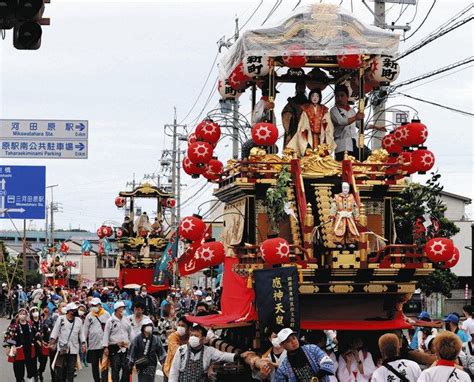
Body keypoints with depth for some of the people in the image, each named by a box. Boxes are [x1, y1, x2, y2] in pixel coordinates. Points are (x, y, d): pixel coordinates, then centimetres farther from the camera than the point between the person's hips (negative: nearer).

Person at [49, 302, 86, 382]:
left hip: (73, 348, 2)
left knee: (71, 369, 1)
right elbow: (55, 331, 0)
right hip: (62, 347, -2)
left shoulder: (79, 320, 9)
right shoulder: (60, 319, 1)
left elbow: (81, 333, 14)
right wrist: (52, 340, -11)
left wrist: (83, 343, 4)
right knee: (61, 369, 0)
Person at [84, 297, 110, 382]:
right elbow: (85, 330, 10)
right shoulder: (89, 316, 9)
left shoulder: (106, 315, 3)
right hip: (92, 344, 3)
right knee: (94, 365, 9)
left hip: (103, 343, -3)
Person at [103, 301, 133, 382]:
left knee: (127, 368, 1)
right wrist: (106, 347, -10)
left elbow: (130, 333, 17)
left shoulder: (126, 320, 11)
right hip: (114, 347, -4)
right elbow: (106, 334, -5)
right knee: (115, 368, -2)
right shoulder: (111, 321, -4)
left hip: (125, 347, 4)